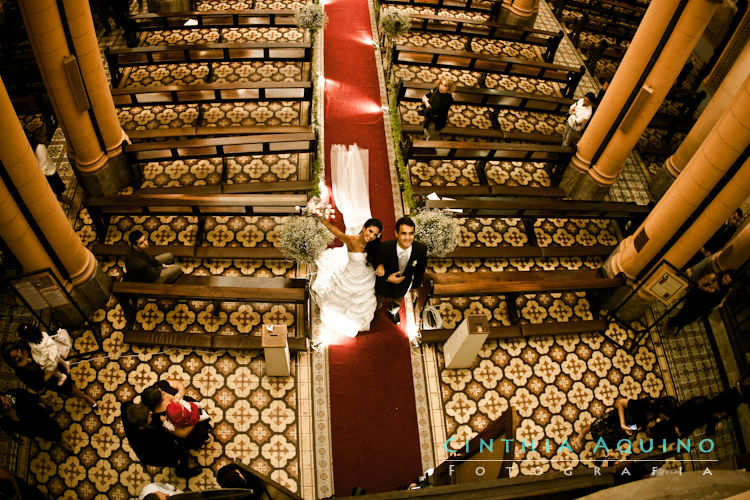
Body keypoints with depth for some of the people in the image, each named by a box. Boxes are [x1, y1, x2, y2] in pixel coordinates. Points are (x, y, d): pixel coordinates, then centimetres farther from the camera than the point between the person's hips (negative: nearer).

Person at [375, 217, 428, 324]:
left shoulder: (421, 249, -31)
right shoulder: (384, 247, -38)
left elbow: (421, 268, -11)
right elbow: (375, 263, -19)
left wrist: (416, 285, 3)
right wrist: (387, 278, -31)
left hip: (404, 283, 2)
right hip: (385, 280, -2)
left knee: (398, 301, 35)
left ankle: (393, 310, 71)